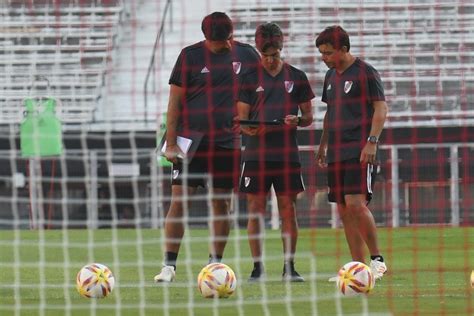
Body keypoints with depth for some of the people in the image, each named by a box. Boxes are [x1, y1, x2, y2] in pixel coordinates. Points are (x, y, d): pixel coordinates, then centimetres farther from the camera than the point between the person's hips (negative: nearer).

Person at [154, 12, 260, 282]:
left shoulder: (247, 55, 3)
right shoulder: (190, 55, -1)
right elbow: (175, 100, 0)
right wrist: (171, 143, -5)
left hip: (227, 141, 2)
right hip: (191, 140, -2)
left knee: (222, 204, 5)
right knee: (179, 200, -7)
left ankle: (216, 263, 15)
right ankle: (169, 265, -4)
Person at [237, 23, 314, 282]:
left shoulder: (296, 77, 8)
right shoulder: (250, 78, 6)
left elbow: (308, 116, 12)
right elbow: (241, 117, 5)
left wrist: (297, 120, -10)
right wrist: (248, 128, -17)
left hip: (287, 153, 1)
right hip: (256, 152, -1)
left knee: (288, 209, 0)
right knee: (255, 209, -2)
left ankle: (289, 266, 6)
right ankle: (257, 267, 4)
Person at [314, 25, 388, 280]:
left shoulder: (365, 73, -6)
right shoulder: (331, 76, 17)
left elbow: (381, 109, -8)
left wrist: (372, 142, -17)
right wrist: (323, 145, 21)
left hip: (360, 150, -8)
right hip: (336, 152, 8)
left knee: (356, 204, -19)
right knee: (343, 210, 5)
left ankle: (377, 259, -9)